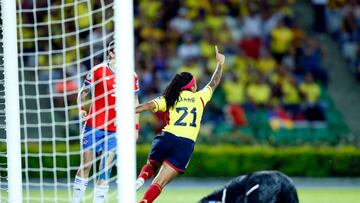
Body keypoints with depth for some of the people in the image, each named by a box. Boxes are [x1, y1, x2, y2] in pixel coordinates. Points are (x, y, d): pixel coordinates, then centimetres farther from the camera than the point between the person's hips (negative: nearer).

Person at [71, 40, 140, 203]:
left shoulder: (131, 77, 6)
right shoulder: (98, 71, -2)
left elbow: (135, 102, 15)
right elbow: (83, 93, 6)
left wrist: (136, 126, 10)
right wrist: (81, 109, -11)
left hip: (115, 131, 2)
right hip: (93, 126, -2)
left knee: (105, 170, -3)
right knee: (86, 165, 3)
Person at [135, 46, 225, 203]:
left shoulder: (169, 99, 9)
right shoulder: (200, 98, 11)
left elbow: (148, 106, -5)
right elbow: (213, 84, 27)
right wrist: (220, 64, 42)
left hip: (166, 139, 1)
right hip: (186, 145, -1)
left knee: (151, 166, 29)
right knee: (160, 183, -3)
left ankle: (140, 180, -3)